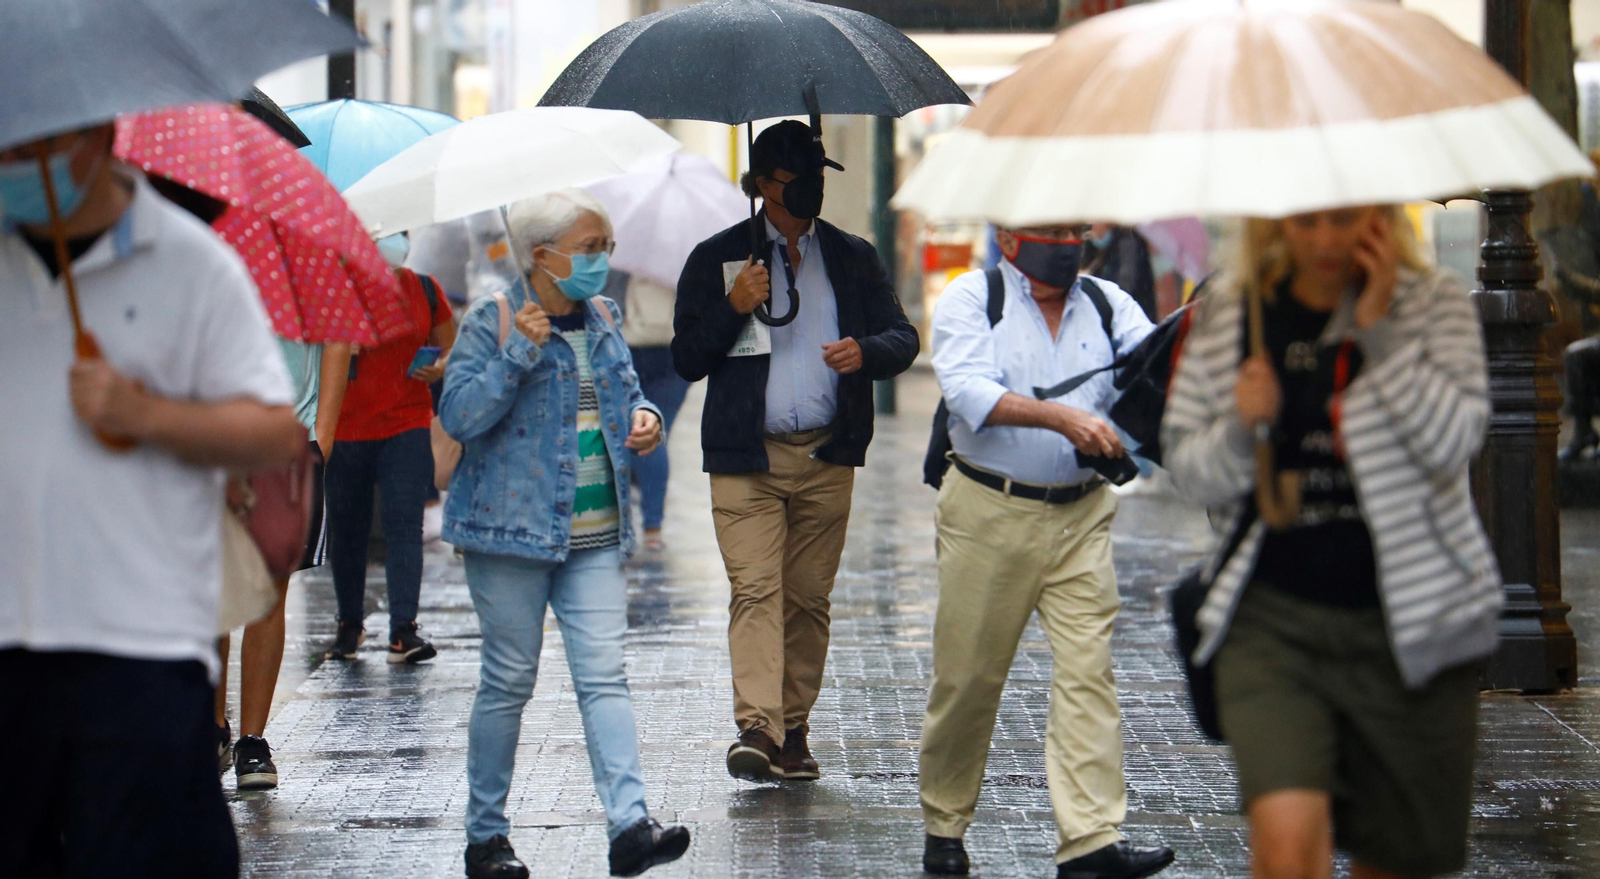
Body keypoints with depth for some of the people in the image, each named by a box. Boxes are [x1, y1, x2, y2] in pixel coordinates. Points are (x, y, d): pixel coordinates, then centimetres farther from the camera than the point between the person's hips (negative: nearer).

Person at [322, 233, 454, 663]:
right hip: (345, 429, 0)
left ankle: (404, 631, -14)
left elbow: (451, 347, 16)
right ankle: (350, 624, 26)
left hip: (407, 425, 0)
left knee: (405, 525, -11)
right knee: (346, 529, 8)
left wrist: (441, 367, -7)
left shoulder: (424, 290, 7)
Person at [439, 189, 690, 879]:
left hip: (594, 537, 5)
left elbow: (625, 393, 25)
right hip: (513, 531, -5)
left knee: (604, 677, -6)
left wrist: (644, 417, 2)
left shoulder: (601, 319, 12)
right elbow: (457, 414, -15)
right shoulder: (492, 321, -6)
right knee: (509, 682, 2)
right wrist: (518, 352, -23)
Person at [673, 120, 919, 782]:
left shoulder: (853, 258, 13)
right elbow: (686, 360, 4)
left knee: (809, 597, 4)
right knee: (755, 590, -15)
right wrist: (733, 309, -13)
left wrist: (866, 350, -13)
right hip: (747, 458, -2)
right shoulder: (717, 257, 7)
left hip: (827, 459, 2)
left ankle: (792, 733, 11)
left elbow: (903, 339, 10)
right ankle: (756, 728, -23)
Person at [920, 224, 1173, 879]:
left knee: (1087, 669, -7)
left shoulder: (1108, 304, 10)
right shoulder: (970, 299, 0)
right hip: (988, 511, -2)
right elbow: (969, 391, -17)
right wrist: (1061, 418, -28)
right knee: (968, 676, 5)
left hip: (1081, 514, 3)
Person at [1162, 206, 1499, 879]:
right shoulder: (1232, 318, 4)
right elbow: (1189, 472, 8)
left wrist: (1378, 328, -17)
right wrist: (1241, 429, -12)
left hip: (1406, 622, 0)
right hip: (1273, 620, 0)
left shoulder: (1435, 304, 1)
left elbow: (1455, 439, -14)